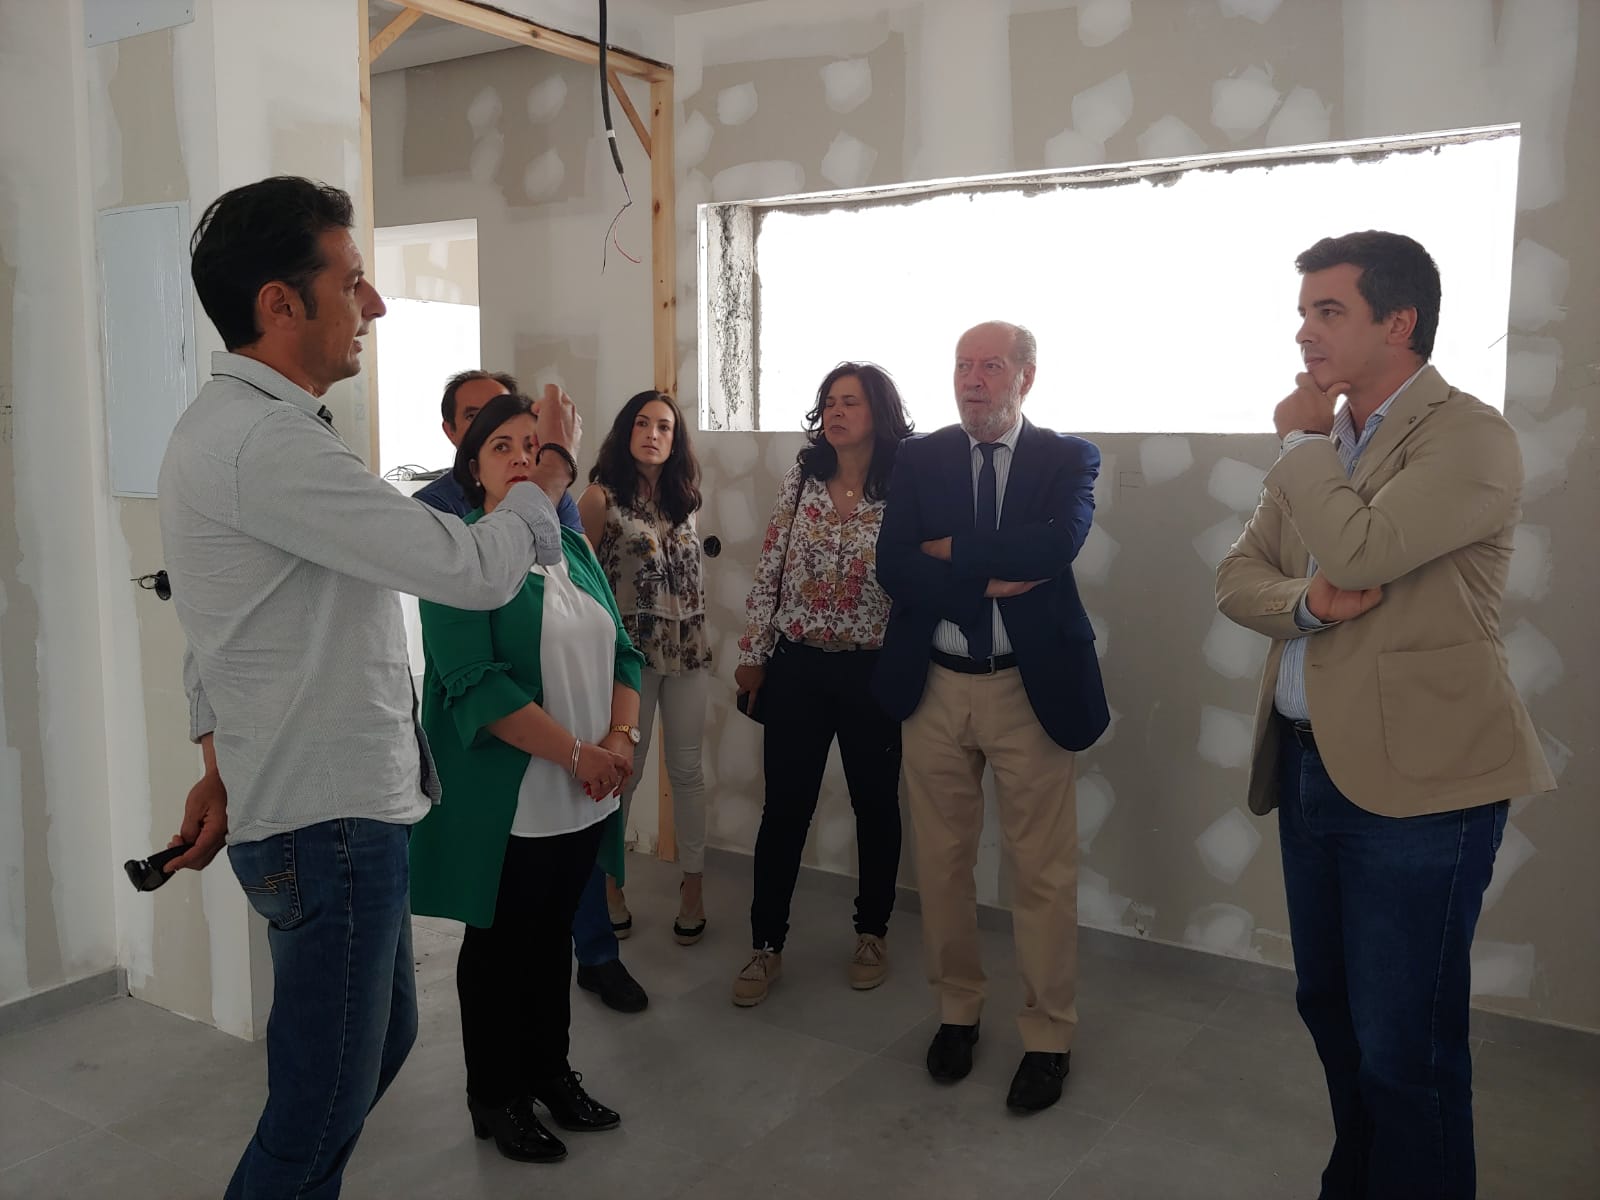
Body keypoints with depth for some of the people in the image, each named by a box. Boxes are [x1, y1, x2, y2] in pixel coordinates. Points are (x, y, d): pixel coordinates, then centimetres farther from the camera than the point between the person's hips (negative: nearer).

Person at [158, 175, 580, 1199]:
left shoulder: (235, 423, 13)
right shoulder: (266, 441, -22)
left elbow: (227, 632, 17)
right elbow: (476, 570, -24)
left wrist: (223, 770, 21)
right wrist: (554, 464, -7)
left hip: (333, 803, 11)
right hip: (331, 820, -11)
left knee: (383, 1037, 23)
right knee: (321, 1112, 3)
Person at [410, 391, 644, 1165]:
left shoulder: (574, 550, 9)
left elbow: (620, 652, 9)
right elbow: (473, 685, -21)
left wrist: (619, 740, -8)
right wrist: (575, 752, -20)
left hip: (584, 795, 6)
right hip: (507, 799, -6)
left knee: (554, 935, 19)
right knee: (500, 943, 9)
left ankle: (550, 1072, 36)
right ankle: (494, 1099, 26)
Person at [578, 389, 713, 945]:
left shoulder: (683, 498, 10)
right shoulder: (601, 497, -5)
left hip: (688, 649, 4)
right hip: (629, 649, -4)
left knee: (686, 768, 8)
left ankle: (693, 883, 18)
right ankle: (608, 880, 23)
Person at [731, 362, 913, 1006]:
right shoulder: (800, 481, 2)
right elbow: (768, 572, 4)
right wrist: (753, 654, 4)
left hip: (872, 673, -1)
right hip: (797, 668, 2)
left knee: (875, 806, 12)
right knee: (783, 808, 6)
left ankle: (872, 933, 32)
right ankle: (766, 945, 20)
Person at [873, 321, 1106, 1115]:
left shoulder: (1067, 458, -1)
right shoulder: (919, 460, 5)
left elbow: (1056, 544, -21)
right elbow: (895, 569, -8)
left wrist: (952, 551, -14)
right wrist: (994, 579, -17)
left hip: (1031, 688, -2)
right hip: (935, 687, 2)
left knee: (1043, 871, 5)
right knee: (942, 863, 12)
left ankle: (1048, 1037, 21)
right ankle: (956, 1010, 32)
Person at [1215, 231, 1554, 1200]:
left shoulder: (1468, 435, -12)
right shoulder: (1319, 448, 12)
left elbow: (1358, 551, -26)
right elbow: (1239, 576, 9)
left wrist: (1302, 441, -10)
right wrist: (1306, 601, -13)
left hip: (1414, 776, -8)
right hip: (1309, 762, 8)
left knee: (1405, 1045, 1)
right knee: (1331, 1006, 21)